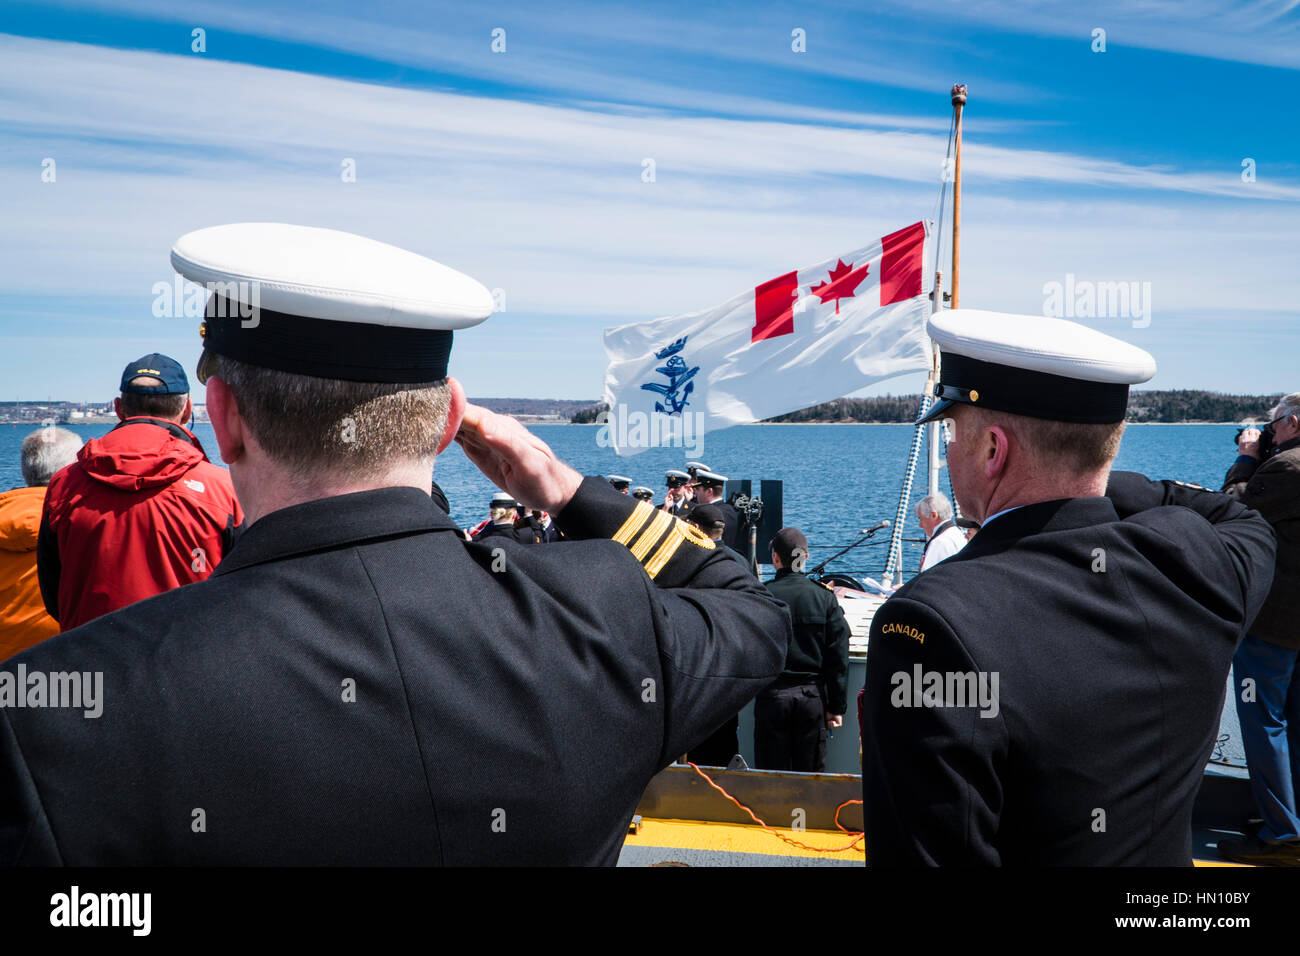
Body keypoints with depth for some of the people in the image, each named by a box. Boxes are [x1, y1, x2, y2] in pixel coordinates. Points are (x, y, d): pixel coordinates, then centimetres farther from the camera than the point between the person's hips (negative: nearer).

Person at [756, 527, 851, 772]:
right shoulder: (824, 597, -2)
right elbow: (838, 657, -1)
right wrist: (837, 707, 4)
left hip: (772, 695, -1)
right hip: (813, 696, 1)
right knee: (811, 777, 10)